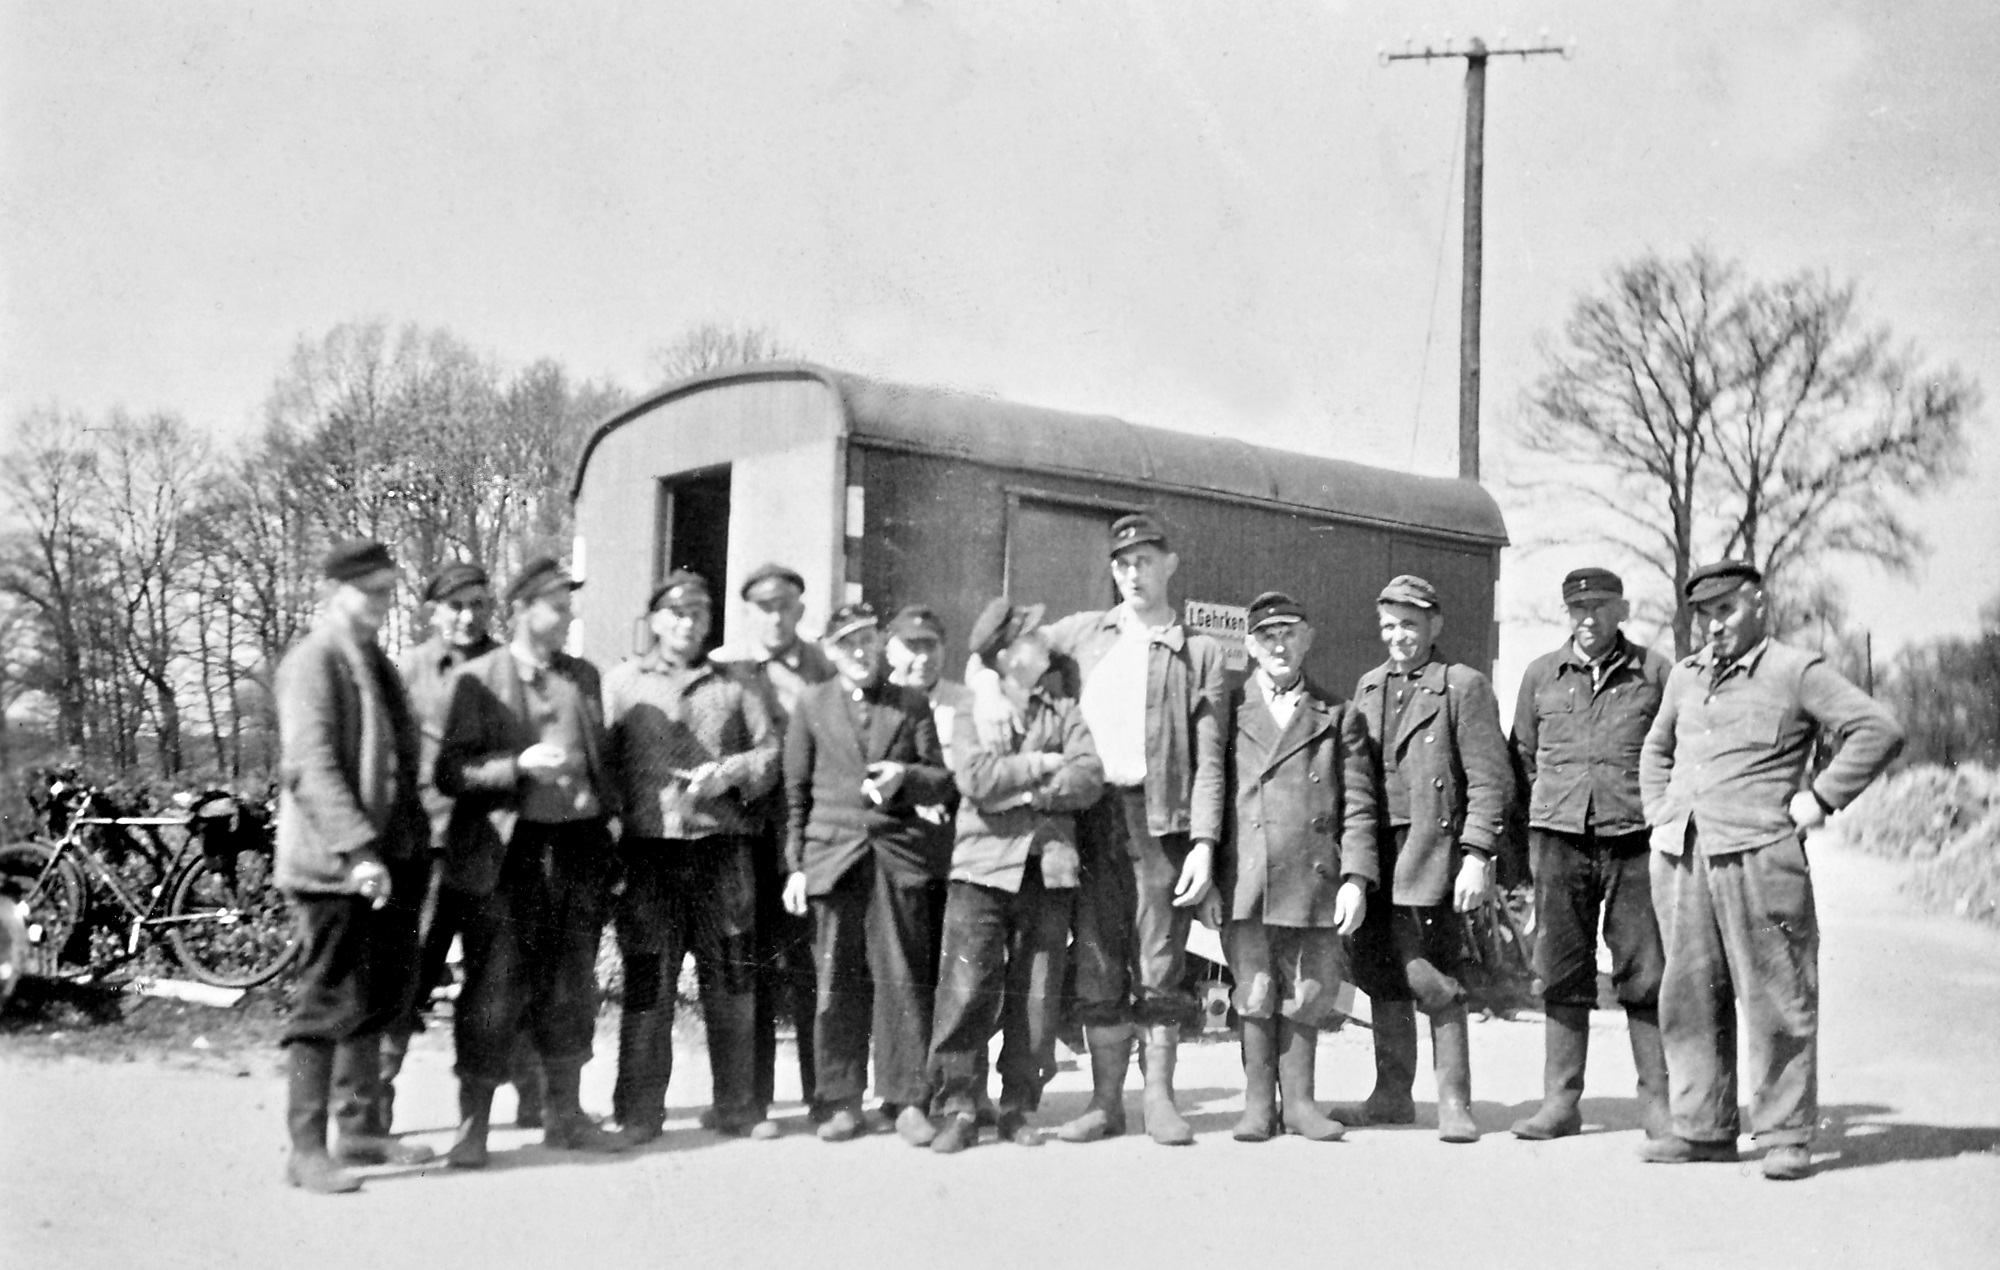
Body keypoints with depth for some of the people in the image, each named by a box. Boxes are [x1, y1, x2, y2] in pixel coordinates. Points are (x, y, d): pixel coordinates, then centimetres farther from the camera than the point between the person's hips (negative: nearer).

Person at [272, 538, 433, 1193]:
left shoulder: (376, 661, 17)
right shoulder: (312, 662, -11)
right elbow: (312, 767, -20)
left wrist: (410, 844, 15)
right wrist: (358, 850, -27)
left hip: (388, 860, 9)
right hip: (332, 864, -9)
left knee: (381, 998, 13)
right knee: (330, 1004, -4)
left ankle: (359, 1130, 25)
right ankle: (306, 1150, 4)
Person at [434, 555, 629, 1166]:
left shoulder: (584, 676, 14)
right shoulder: (477, 679, -2)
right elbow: (449, 772, -7)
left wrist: (609, 818, 8)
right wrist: (518, 766, -19)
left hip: (578, 844, 5)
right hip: (506, 850, -5)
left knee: (571, 986, 11)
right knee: (495, 988, -2)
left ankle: (564, 1115, 23)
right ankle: (473, 1126, 8)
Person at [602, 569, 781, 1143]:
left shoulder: (732, 687, 17)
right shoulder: (620, 683, 11)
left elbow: (769, 751, 12)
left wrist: (731, 771, -7)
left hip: (722, 844, 2)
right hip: (649, 847, -2)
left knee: (732, 977, 3)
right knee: (647, 981, -1)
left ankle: (738, 1104, 13)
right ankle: (638, 1110, 9)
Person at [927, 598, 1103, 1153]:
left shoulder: (1064, 712, 13)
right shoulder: (970, 715, 6)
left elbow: (1090, 777, -3)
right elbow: (976, 778, -12)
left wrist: (1024, 792, -11)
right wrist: (1041, 764, -6)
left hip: (1049, 871, 2)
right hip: (983, 866, -2)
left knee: (1037, 999, 4)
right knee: (967, 993, -6)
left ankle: (1018, 1108, 15)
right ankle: (959, 1108, 3)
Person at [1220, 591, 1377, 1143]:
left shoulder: (1339, 716, 11)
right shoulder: (1225, 711, 9)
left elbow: (1358, 806, 6)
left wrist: (1357, 878, -4)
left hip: (1315, 880, 1)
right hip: (1245, 882, -1)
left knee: (1305, 995, 5)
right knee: (1254, 993, 2)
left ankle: (1299, 1101, 16)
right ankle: (1258, 1103, 12)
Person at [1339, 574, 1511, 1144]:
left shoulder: (1463, 686, -1)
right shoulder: (1368, 687, 17)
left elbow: (1490, 778, -7)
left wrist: (1477, 856, -14)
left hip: (1430, 852, -6)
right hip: (1373, 854, 6)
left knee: (1434, 980, -5)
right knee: (1381, 979, 10)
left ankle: (1453, 1101, 5)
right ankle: (1392, 1095, 20)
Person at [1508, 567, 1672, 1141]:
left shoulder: (1656, 673, 4)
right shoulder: (1540, 675, 10)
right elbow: (1522, 757, 16)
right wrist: (1524, 845, 13)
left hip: (1634, 840, -2)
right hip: (1559, 838, 2)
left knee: (1644, 974, 1)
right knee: (1562, 975, 6)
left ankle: (1657, 1099, 12)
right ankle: (1560, 1101, 13)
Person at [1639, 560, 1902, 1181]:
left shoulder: (1797, 672, 0)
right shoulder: (1685, 676, 18)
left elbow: (1879, 731, -6)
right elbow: (1656, 749, 32)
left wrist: (1819, 799, -9)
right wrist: (1658, 816, 19)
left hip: (1760, 856, -6)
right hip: (1681, 858, 6)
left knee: (1776, 999, -2)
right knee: (1690, 997, 7)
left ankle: (1787, 1136, 6)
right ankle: (1703, 1127, 16)